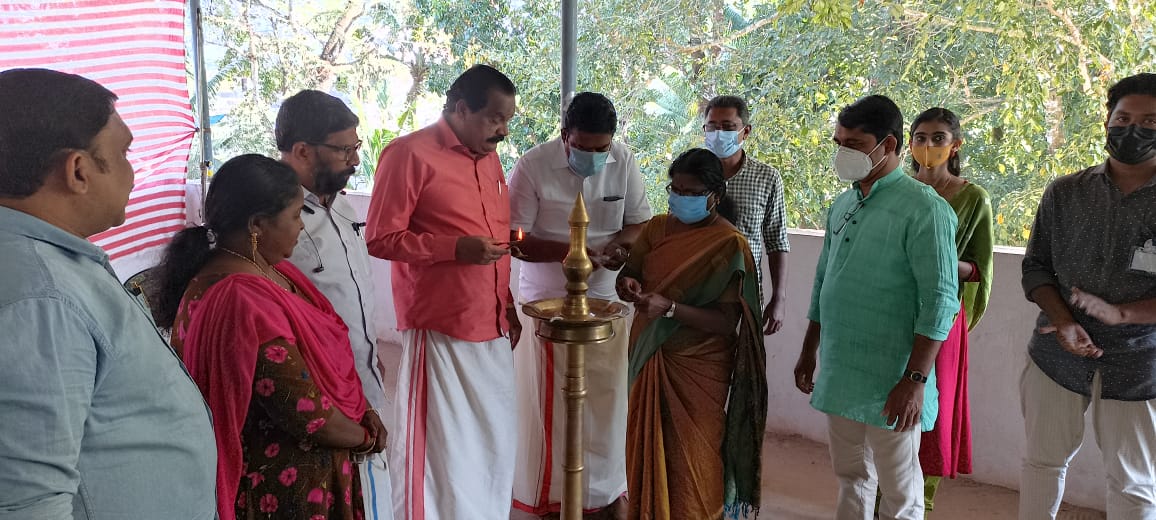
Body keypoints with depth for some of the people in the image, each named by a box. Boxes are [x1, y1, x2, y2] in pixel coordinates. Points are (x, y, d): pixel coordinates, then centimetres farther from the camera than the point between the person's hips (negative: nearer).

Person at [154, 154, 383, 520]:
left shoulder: (263, 267, 2)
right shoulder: (244, 300, -28)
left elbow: (318, 354, 7)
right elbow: (308, 413, -27)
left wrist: (365, 415, -4)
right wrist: (365, 437, -10)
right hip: (288, 488, -9)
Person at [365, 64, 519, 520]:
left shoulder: (489, 158, 14)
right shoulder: (410, 153, -10)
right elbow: (381, 239, -13)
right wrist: (457, 247, -21)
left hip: (492, 329, 7)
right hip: (440, 331, -7)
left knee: (493, 442, 13)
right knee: (440, 446, 0)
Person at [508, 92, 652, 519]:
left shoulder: (624, 163, -6)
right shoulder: (533, 166, -15)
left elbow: (640, 222, 4)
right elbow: (514, 239, -13)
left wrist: (617, 245, -18)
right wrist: (571, 250, -26)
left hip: (605, 299, 2)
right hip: (545, 301, -2)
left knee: (605, 396, 7)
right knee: (547, 399, 7)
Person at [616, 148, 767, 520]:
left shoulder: (729, 244, -13)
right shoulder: (657, 228, 4)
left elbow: (726, 322, -18)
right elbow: (627, 276, 7)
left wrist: (669, 308, -29)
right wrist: (628, 286, -16)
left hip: (698, 367, -5)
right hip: (650, 358, 5)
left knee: (690, 459, 4)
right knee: (648, 448, 14)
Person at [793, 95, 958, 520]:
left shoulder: (924, 209, -13)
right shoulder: (842, 205, 10)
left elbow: (940, 302, -17)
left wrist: (915, 379, -20)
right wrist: (809, 352, 18)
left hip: (889, 383, -7)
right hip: (838, 374, 7)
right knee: (851, 478, 18)